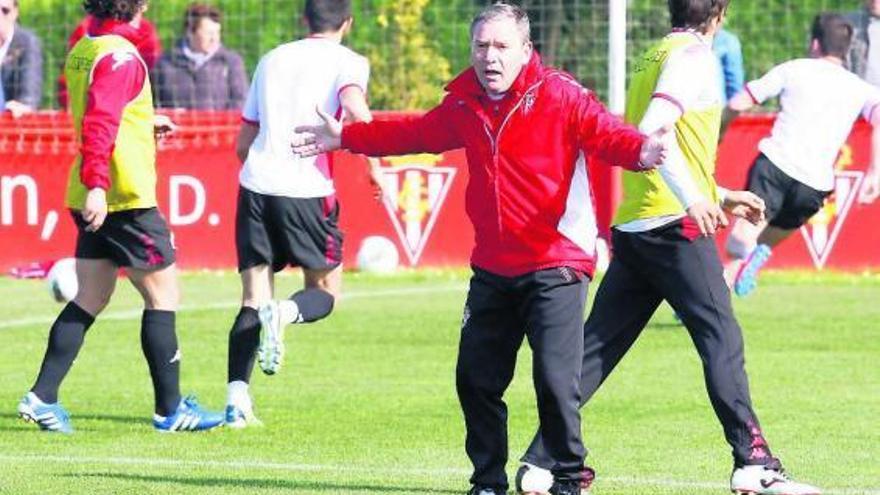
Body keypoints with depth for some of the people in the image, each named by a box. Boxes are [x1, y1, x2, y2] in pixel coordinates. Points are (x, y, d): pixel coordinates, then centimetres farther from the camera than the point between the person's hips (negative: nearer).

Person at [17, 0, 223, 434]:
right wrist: (96, 185, -34)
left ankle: (42, 397, 4)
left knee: (90, 300, 11)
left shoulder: (81, 50, 13)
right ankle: (170, 408, 6)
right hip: (126, 199, -9)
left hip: (94, 202, 9)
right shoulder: (119, 55, -15)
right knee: (162, 296, 2)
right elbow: (100, 121, -27)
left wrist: (146, 123, 35)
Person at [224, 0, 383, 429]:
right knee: (325, 292, 12)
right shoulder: (348, 62, 5)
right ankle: (285, 314, -22)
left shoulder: (272, 60, 20)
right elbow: (355, 108, -17)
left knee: (253, 299, 7)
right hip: (308, 190, -4)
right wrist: (374, 164, -6)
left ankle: (237, 397, -9)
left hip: (255, 184, 4)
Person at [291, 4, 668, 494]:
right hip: (493, 270, 7)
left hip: (555, 265, -6)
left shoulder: (561, 96, -10)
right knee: (476, 377, 11)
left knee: (555, 377, -14)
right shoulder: (464, 106, 8)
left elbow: (606, 133, -23)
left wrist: (639, 151, -45)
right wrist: (346, 137, 28)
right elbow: (415, 134, 24)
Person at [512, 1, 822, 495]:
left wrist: (720, 196, 32)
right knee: (722, 338, -8)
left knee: (596, 349, 7)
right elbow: (652, 130, -19)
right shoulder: (694, 55, -5)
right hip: (676, 226, -8)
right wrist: (693, 198, -25)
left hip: (632, 227, 8)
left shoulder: (654, 57, 22)